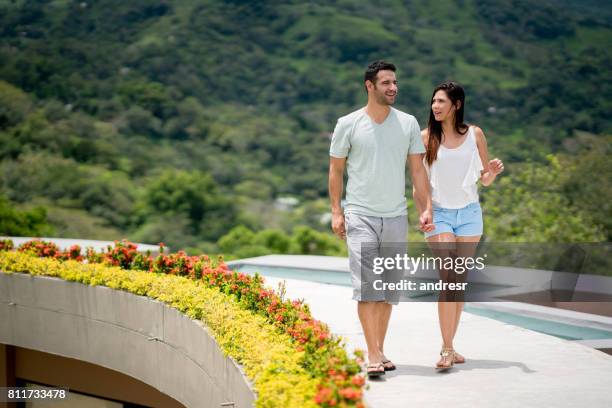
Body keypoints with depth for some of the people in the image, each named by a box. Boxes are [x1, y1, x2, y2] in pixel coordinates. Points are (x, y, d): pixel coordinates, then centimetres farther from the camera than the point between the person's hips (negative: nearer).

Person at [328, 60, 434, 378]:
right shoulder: (348, 124, -2)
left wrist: (426, 208, 1)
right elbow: (335, 169, 4)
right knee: (366, 285, -13)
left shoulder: (408, 123, 6)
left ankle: (380, 351, 18)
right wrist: (336, 212, -2)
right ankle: (374, 356, -15)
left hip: (396, 217, 3)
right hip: (360, 216, -3)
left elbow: (417, 169, 9)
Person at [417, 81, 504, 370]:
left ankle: (449, 346, 17)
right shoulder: (426, 137, -2)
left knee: (460, 281, 7)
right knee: (447, 279, -13)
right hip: (439, 213, -2)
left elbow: (484, 180, 9)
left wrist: (493, 172, -13)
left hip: (469, 213, 2)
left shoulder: (474, 134, 3)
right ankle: (447, 350, -12)